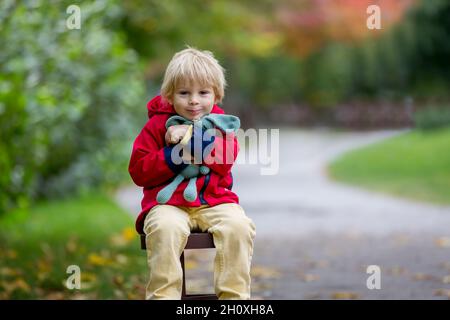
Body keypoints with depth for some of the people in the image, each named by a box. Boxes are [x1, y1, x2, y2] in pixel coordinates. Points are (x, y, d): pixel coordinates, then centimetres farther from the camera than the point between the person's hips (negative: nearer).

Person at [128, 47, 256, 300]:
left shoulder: (219, 123, 12)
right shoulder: (158, 124, 6)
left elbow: (224, 161, -6)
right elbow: (138, 170, -1)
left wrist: (192, 137, -15)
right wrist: (174, 156, -14)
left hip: (214, 200, 2)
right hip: (168, 202, -2)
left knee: (239, 226, -27)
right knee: (166, 228, -35)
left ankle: (234, 295, -16)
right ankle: (164, 295, -25)